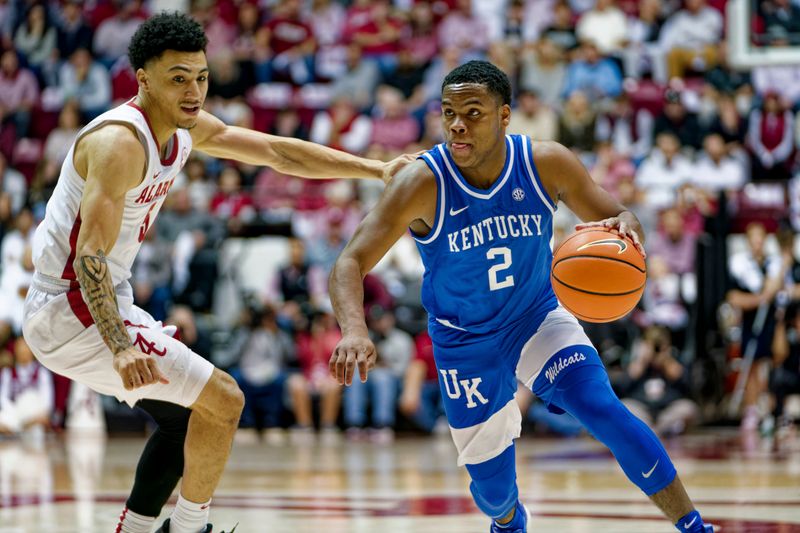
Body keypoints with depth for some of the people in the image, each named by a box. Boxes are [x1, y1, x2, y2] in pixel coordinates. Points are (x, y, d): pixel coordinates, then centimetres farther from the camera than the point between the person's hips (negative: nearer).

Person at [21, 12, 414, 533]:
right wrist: (120, 348, -43)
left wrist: (377, 170, 10)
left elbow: (276, 151, 15)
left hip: (106, 304, 10)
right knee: (223, 400, -10)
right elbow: (90, 256, -31)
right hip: (70, 312, -10)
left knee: (184, 415, 21)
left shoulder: (187, 127, 6)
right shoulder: (120, 141, -23)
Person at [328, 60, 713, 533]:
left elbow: (618, 219, -8)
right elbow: (350, 264, -28)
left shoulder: (548, 164, -19)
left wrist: (625, 228, -35)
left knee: (605, 412, -24)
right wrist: (355, 330, -48)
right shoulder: (422, 184, -26)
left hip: (539, 315, 0)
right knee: (492, 484, 8)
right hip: (465, 342, 0)